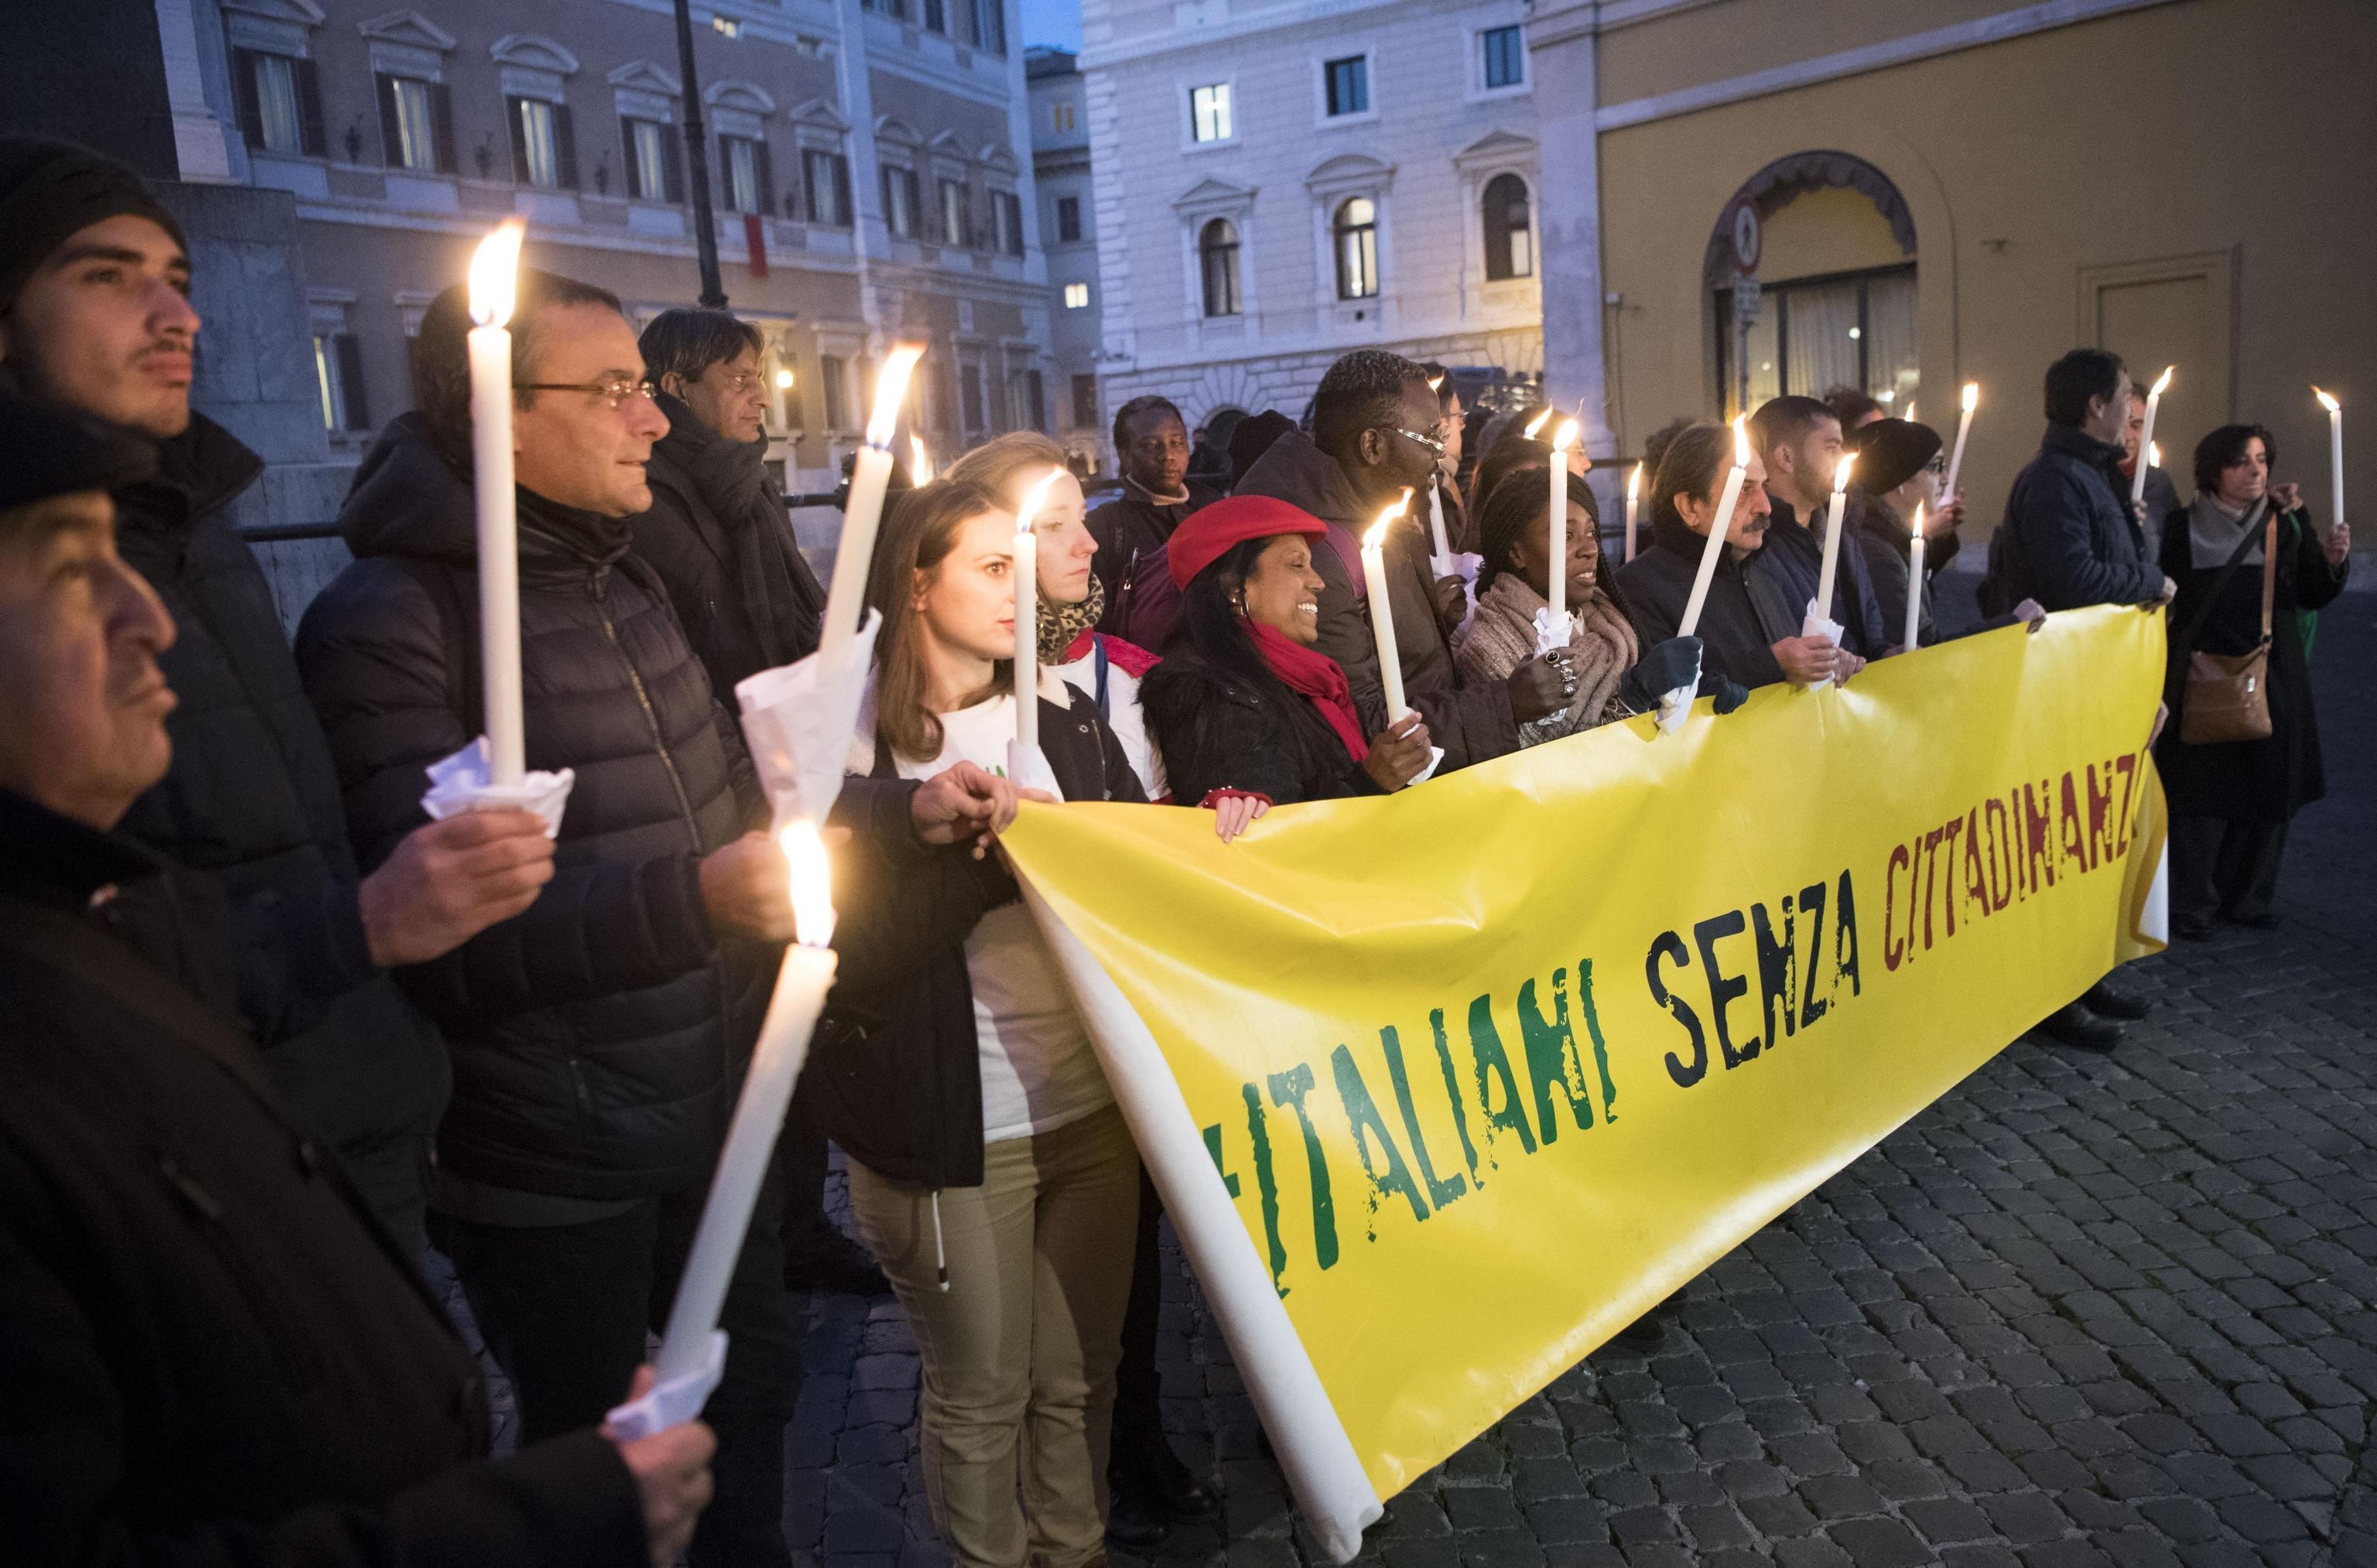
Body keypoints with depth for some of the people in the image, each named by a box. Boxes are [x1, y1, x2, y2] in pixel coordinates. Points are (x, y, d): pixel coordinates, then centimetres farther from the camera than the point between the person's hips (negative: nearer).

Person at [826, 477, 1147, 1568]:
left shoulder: (1064, 718, 6)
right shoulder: (858, 746, -10)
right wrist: (964, 848, -24)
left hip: (1091, 1106, 5)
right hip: (959, 1129, -4)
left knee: (1080, 1374, 19)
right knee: (981, 1392, 15)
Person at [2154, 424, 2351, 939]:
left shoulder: (2289, 522, 3)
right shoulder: (2183, 529, -5)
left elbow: (2314, 596, 5)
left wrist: (2333, 560, -12)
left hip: (2273, 679, 3)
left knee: (2267, 792, 10)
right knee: (2202, 797, -1)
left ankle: (2249, 897, 25)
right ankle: (2191, 904, 9)